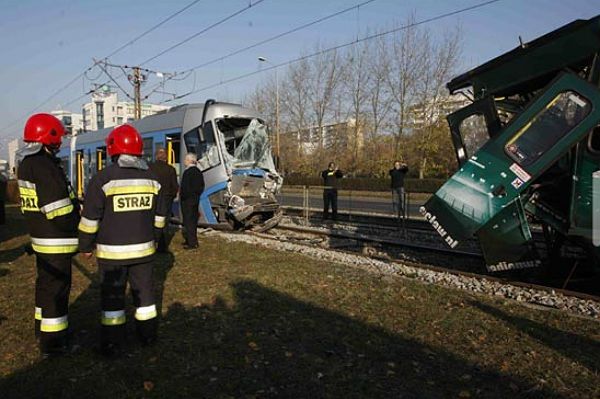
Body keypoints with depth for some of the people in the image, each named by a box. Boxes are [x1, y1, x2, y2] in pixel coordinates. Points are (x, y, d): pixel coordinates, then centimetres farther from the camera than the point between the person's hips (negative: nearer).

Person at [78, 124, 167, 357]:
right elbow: (159, 215, 9)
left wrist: (86, 246, 4)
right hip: (143, 248, 4)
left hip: (111, 251, -3)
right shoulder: (152, 178, 1)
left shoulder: (103, 178, -13)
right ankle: (148, 335, 28)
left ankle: (113, 344, 17)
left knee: (112, 296, 9)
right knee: (144, 291, 16)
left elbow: (90, 218, -10)